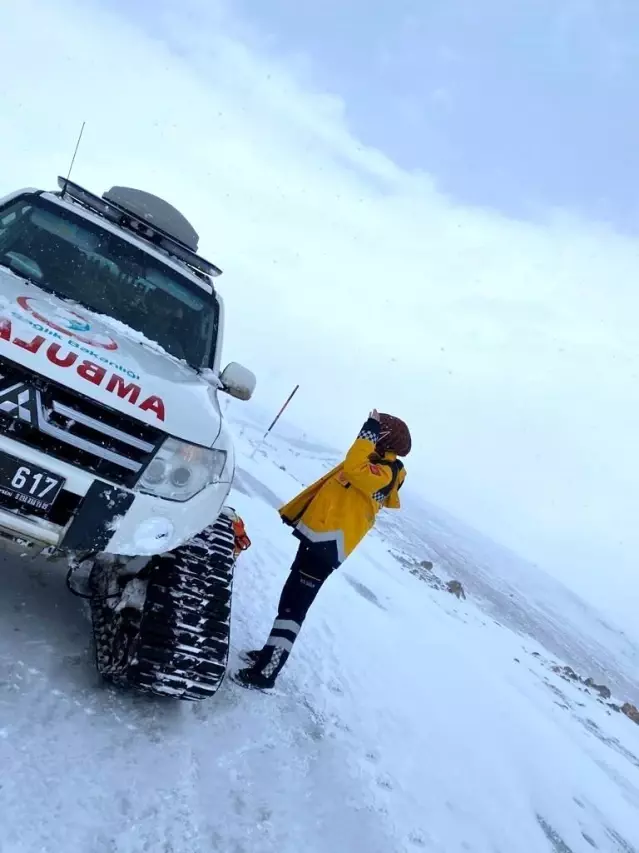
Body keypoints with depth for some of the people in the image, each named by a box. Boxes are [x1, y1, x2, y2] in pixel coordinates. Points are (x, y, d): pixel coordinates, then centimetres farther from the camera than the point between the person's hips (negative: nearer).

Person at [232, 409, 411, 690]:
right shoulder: (373, 466, 19)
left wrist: (369, 431, -23)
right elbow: (326, 486, 23)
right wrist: (293, 510, 23)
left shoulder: (384, 473, -12)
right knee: (291, 601, 18)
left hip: (328, 544, -10)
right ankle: (270, 654, 31)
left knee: (292, 607, -8)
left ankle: (264, 673, -4)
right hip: (318, 537, 10)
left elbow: (354, 468, -34)